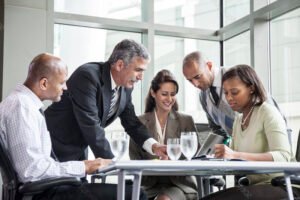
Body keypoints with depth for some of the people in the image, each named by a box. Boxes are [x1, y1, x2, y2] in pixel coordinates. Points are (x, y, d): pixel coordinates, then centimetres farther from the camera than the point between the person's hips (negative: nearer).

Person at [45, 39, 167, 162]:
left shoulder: (126, 86, -2)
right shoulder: (87, 76, -26)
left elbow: (132, 123, 7)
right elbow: (91, 126, -30)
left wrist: (153, 146, -9)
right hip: (57, 146, -7)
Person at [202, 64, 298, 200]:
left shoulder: (268, 112, -8)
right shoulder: (238, 120, 14)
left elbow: (283, 157, -21)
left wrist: (235, 155, -30)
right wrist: (220, 156, -14)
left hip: (280, 185, -7)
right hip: (257, 186, 7)